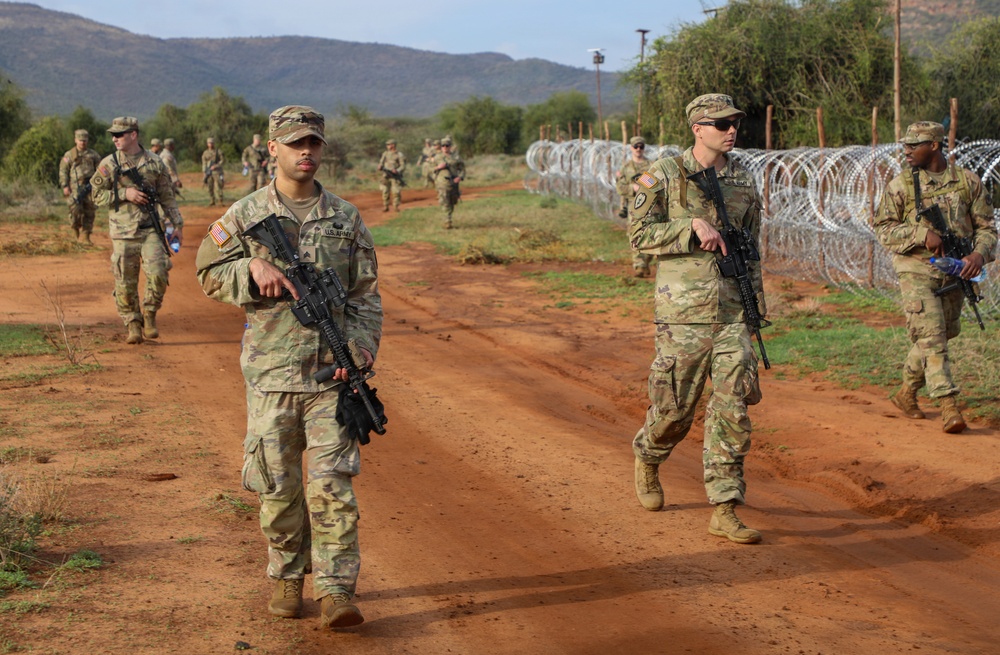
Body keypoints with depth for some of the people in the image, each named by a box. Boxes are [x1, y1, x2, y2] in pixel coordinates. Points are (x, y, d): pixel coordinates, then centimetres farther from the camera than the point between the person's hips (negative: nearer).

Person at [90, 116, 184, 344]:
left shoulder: (154, 162, 4)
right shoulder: (108, 164, 2)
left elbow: (167, 196, 10)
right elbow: (97, 195, 3)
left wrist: (177, 224, 7)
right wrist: (125, 193, -11)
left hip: (150, 229, 0)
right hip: (122, 232, 0)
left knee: (158, 274, -13)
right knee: (125, 283, 1)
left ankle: (150, 315, 8)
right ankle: (133, 325, 15)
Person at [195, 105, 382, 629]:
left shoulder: (345, 218, 7)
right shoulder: (244, 216, 4)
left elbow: (365, 293, 8)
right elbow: (210, 274, 7)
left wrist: (360, 346, -6)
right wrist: (254, 269, -12)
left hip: (331, 374, 0)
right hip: (271, 372, 0)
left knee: (332, 484, -6)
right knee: (277, 485, 7)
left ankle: (335, 592, -3)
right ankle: (286, 578, 25)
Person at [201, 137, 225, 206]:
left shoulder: (218, 152, 2)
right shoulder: (205, 153, 11)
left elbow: (223, 160, -2)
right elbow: (204, 163, 12)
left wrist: (216, 166, -13)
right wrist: (204, 172, 5)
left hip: (217, 172, -3)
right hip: (208, 172, 3)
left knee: (218, 187, -11)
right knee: (210, 187, 4)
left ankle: (219, 201, -11)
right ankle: (212, 201, 13)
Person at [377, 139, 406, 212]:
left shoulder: (399, 155, -2)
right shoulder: (385, 153, 11)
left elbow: (403, 166, -4)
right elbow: (381, 162, 15)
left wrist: (397, 171, -21)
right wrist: (380, 167, -7)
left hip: (395, 177, -3)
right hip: (386, 176, 4)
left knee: (396, 192, -6)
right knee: (385, 192, 0)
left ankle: (396, 207, 5)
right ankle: (385, 207, 8)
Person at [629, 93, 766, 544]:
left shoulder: (743, 182, 10)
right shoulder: (663, 176, -4)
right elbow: (640, 234, -6)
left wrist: (756, 306, 13)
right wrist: (694, 225, -18)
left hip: (731, 310, 4)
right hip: (683, 310, -4)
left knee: (733, 409, -3)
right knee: (676, 406, 5)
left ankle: (725, 510, 1)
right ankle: (647, 459, 38)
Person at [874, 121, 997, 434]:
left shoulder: (968, 181, 3)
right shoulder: (901, 185, -1)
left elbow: (986, 226, 6)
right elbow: (883, 229, -2)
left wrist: (979, 254, -15)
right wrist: (922, 234, -17)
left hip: (954, 273, 3)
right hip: (916, 271, -3)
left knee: (940, 336, 12)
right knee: (931, 336, -13)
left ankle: (906, 392, 31)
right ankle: (949, 405, -15)